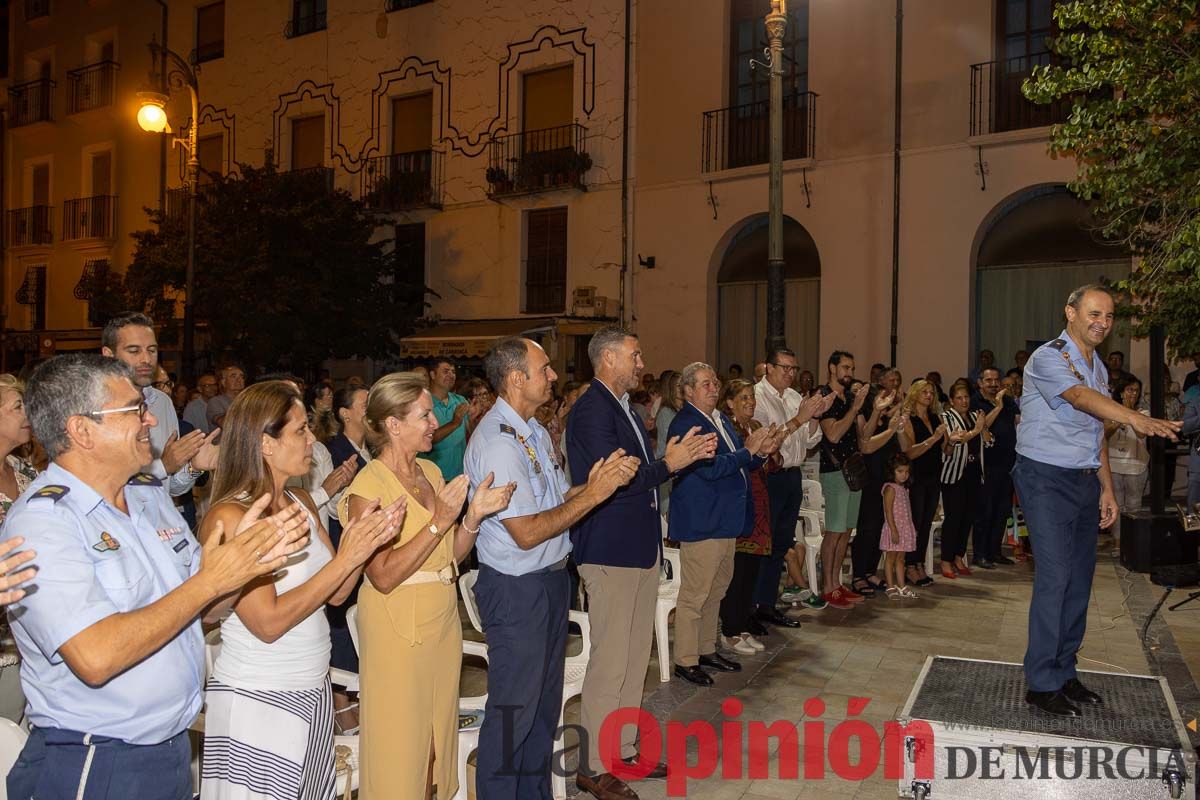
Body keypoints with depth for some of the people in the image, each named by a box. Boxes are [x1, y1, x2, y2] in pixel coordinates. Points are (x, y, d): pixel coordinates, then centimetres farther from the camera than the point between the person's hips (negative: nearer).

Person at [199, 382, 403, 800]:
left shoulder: (302, 502, 4)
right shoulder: (229, 518, -19)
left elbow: (335, 593, 5)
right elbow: (268, 623, -23)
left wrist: (366, 540, -12)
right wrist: (346, 559, -24)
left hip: (313, 693, 7)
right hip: (257, 702, -7)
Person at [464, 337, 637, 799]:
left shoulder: (534, 431, 8)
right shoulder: (496, 441, -22)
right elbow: (526, 533, -24)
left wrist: (594, 482, -8)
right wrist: (593, 493, -21)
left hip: (552, 579, 9)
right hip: (517, 590, -9)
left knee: (545, 701, 21)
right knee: (513, 709, 6)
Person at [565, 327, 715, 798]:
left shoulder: (624, 406, 14)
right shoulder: (592, 410, -17)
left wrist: (685, 455, 2)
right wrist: (669, 463, -15)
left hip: (640, 548, 10)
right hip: (610, 552, -10)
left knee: (635, 657, 17)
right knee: (610, 662, -1)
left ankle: (624, 748, 32)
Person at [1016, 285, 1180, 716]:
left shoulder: (1098, 366, 16)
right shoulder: (1048, 358, -11)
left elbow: (1096, 433, 19)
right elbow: (1080, 397, -31)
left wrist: (1107, 489, 14)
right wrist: (1134, 418, -47)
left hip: (1085, 481, 8)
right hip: (1047, 479, -8)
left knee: (1079, 579, 9)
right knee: (1055, 576, -12)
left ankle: (1064, 672, 19)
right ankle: (1042, 683, -5)